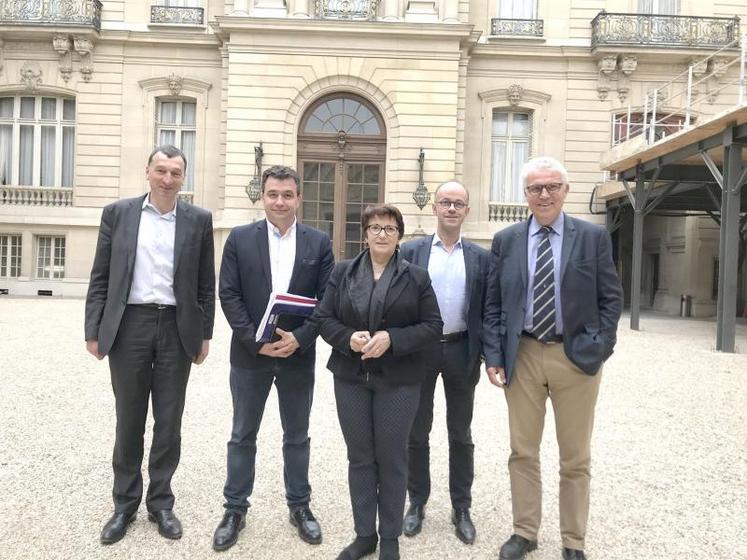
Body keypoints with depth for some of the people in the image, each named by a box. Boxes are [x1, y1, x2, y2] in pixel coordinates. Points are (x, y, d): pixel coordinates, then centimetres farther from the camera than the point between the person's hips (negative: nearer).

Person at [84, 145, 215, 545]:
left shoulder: (199, 220, 3)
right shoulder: (117, 213, 3)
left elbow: (206, 283, 5)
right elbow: (100, 278, 4)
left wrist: (205, 334, 2)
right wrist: (94, 330, -1)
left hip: (177, 328, 0)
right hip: (129, 326, 0)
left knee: (169, 422, 9)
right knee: (129, 421, 10)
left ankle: (160, 503, 25)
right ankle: (125, 504, 27)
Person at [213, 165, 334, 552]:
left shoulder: (319, 243, 1)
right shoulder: (240, 238, 0)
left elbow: (327, 299, -2)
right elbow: (228, 294, -4)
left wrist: (299, 338, -15)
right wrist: (255, 340, -14)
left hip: (299, 354, 1)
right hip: (250, 353, 0)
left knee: (297, 436, 14)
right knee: (243, 435, 12)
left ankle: (299, 506, 31)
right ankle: (235, 508, 28)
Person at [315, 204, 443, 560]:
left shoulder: (416, 277, 0)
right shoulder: (343, 272, 5)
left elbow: (433, 326, -3)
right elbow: (324, 318, 3)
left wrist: (392, 339, -18)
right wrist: (348, 338, -16)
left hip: (398, 381, -2)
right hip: (351, 378, 2)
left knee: (391, 458, 7)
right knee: (359, 457, 11)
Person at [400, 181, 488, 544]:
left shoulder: (480, 257, 4)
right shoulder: (411, 251, 1)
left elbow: (486, 309, 4)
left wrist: (488, 354, -3)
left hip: (461, 351, 1)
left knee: (460, 435, 11)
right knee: (417, 433, 10)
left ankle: (461, 508, 26)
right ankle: (417, 503, 27)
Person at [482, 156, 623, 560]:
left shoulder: (594, 237, 0)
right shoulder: (505, 240, 4)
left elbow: (611, 298, 2)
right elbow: (493, 304, 4)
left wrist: (598, 348, -8)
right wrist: (494, 355, -4)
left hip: (576, 357, -1)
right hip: (522, 356, 1)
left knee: (575, 458, 11)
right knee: (522, 452, 12)